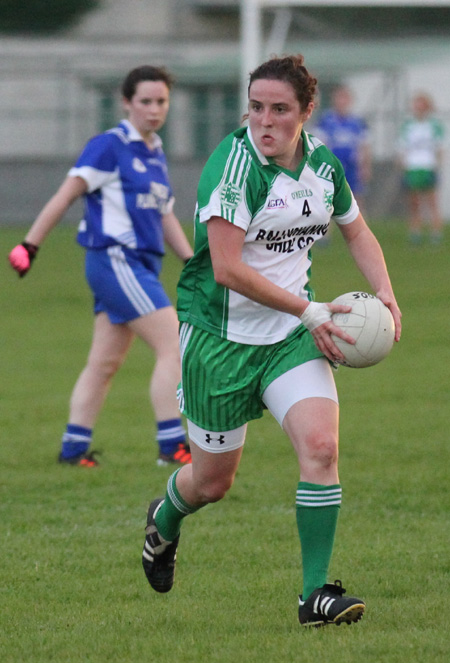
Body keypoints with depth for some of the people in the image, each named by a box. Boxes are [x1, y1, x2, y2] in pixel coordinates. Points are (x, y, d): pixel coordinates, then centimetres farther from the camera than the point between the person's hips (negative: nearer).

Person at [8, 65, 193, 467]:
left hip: (140, 266, 8)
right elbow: (66, 195, -10)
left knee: (106, 362, 9)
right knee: (173, 347, -13)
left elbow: (166, 217, 23)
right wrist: (30, 245, -11)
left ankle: (74, 447, 13)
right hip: (115, 261, -8)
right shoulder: (109, 147, -9)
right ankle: (172, 445, -13)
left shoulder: (156, 155, 16)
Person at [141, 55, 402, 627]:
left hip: (292, 337, 4)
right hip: (220, 336, -4)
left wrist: (384, 294, 3)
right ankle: (163, 520, 45)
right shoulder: (232, 163, -19)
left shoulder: (323, 166, 0)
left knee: (321, 445, -19)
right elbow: (227, 268, -24)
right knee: (212, 481, 8)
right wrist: (309, 311, -21)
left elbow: (357, 232, 20)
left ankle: (315, 592, -13)